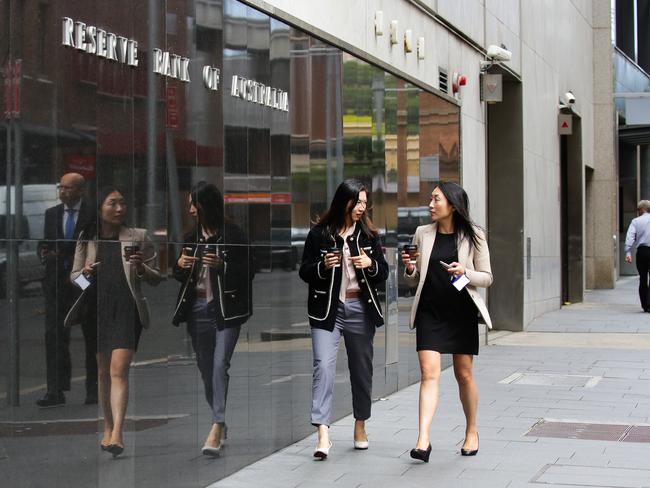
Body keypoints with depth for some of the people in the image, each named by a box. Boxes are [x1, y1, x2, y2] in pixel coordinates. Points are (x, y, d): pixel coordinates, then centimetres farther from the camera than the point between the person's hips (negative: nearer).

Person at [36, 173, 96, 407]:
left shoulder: (93, 214, -3)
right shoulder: (51, 214, 11)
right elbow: (44, 243, 14)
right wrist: (44, 253, -9)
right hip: (56, 281, 3)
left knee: (92, 337, 7)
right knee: (54, 335, -7)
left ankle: (93, 389, 19)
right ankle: (55, 391, -8)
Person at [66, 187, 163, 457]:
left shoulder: (138, 237, 4)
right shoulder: (86, 238, 8)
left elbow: (156, 279, 8)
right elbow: (73, 276, 16)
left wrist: (141, 267, -13)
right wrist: (85, 273, -6)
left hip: (127, 311, -3)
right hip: (96, 310, 3)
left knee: (119, 370, -15)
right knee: (103, 372, 11)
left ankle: (117, 433, -21)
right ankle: (108, 427, 24)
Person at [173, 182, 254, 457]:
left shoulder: (233, 235, -6)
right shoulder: (191, 238, 12)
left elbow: (248, 272, -6)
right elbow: (179, 277, 18)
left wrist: (221, 266, -21)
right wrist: (179, 266, -4)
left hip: (226, 310, -6)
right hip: (197, 310, 6)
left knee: (220, 365, -17)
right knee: (205, 368, 9)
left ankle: (217, 427, -20)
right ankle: (219, 423, 21)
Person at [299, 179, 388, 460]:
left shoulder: (369, 235, 5)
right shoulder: (319, 234, -2)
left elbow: (383, 274, 8)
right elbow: (305, 272, 2)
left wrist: (371, 264, -13)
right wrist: (323, 266, -17)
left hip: (360, 309, 3)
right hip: (327, 309, -3)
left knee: (362, 368, 11)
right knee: (323, 366, -14)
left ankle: (360, 425, 28)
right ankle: (323, 434, -18)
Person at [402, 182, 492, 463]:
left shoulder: (473, 236, -1)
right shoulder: (422, 234, 7)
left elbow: (487, 278, 3)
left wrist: (465, 272, -16)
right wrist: (409, 269, -8)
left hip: (462, 312, -1)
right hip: (430, 311, 1)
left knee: (464, 374, 8)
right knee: (429, 373, -10)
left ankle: (471, 432, 27)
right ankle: (423, 440, -16)